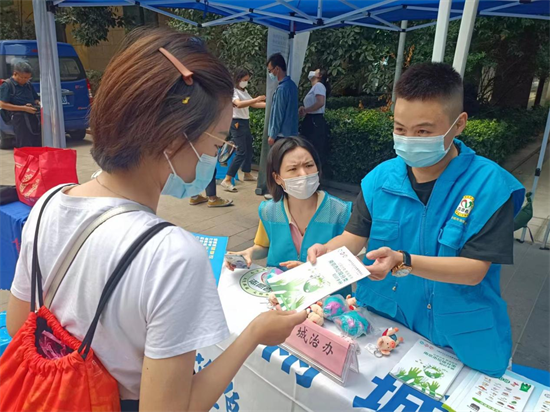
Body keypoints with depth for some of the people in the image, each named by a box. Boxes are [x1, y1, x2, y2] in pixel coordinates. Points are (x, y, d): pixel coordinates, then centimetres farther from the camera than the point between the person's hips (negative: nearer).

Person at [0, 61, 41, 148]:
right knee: (25, 147, -9)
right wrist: (24, 108, -16)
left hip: (33, 117, 6)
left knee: (38, 145, 7)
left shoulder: (28, 84, 15)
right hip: (19, 118, -6)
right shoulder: (7, 85, -4)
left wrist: (38, 103, 1)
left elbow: (35, 99, 26)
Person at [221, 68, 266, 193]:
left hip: (245, 123, 9)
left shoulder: (244, 92, 14)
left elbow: (253, 104, 14)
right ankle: (227, 180, -15)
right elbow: (239, 104, -31)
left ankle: (247, 174, 35)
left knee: (249, 149, 17)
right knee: (241, 152, -15)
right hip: (237, 123, -9)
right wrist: (257, 99, -36)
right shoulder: (232, 91, -13)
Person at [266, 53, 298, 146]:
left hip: (282, 135, -9)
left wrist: (272, 135, -11)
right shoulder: (292, 85, 9)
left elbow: (278, 114, -18)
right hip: (291, 133, 9)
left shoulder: (282, 88, -18)